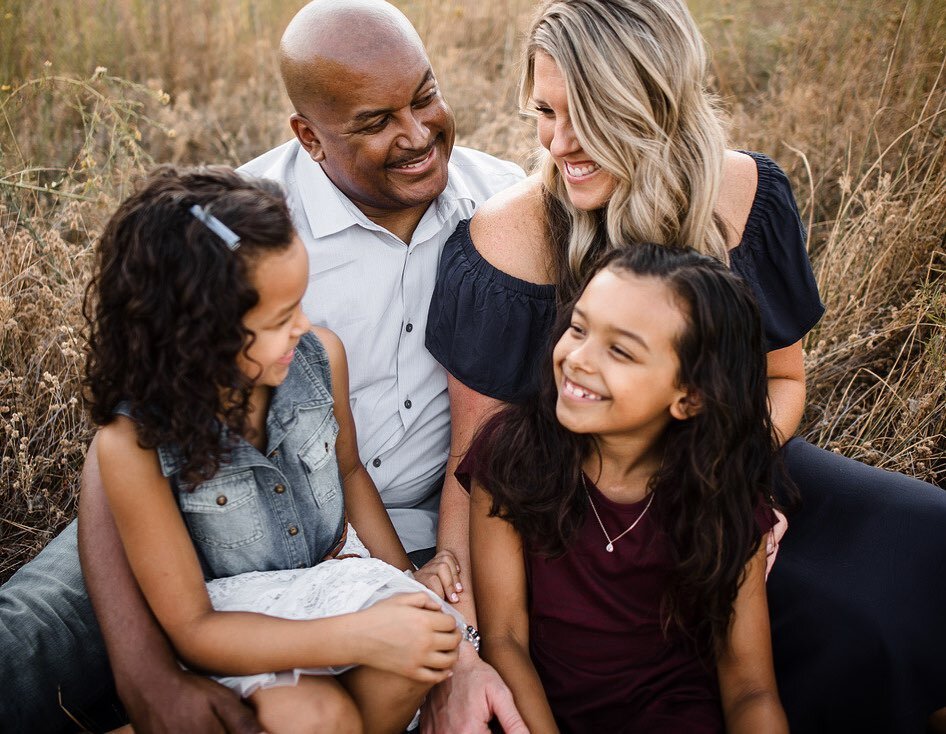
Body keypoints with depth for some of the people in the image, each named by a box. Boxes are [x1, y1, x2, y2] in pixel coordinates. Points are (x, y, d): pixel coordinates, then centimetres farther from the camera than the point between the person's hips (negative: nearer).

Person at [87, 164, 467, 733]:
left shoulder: (320, 355, -13)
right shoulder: (134, 445, -26)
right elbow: (191, 629, -20)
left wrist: (405, 583, 3)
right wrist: (359, 637, -30)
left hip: (337, 569, 4)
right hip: (232, 618, -4)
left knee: (428, 645, -25)